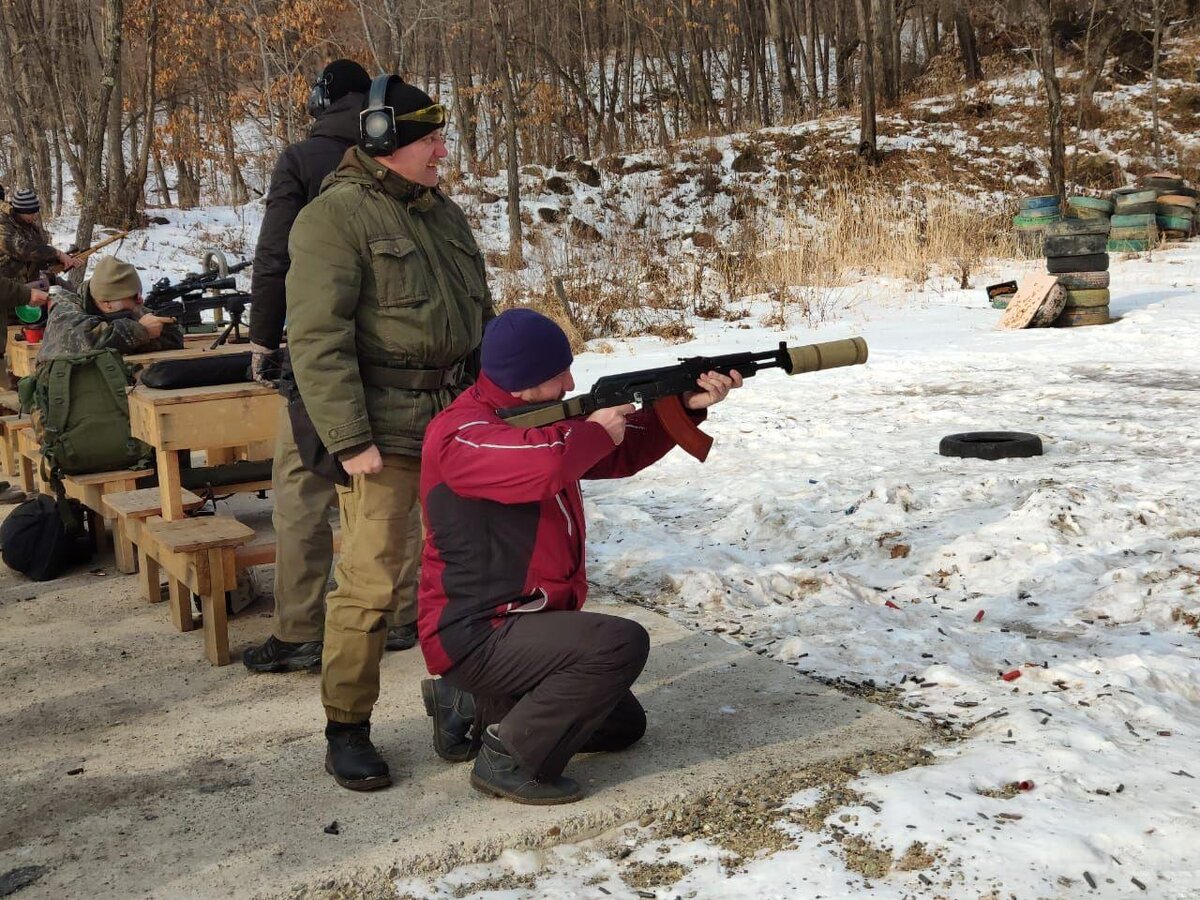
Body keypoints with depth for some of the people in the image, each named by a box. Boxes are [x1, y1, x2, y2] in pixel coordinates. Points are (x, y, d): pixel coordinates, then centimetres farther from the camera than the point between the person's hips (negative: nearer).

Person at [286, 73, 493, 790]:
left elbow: (483, 316, 24)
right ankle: (347, 731, 8)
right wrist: (349, 439, -21)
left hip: (462, 423, 8)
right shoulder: (335, 218, -9)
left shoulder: (446, 214, 16)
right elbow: (318, 338, -16)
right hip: (386, 433, -7)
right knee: (372, 585, -5)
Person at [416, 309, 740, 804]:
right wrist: (597, 430, -18)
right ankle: (509, 759, -13)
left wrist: (687, 405, 1)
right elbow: (545, 466, -39)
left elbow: (622, 454, 15)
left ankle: (474, 706, 20)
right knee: (622, 644, -26)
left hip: (525, 620, 10)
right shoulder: (460, 433, -20)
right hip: (477, 636, -10)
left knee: (623, 724, 18)